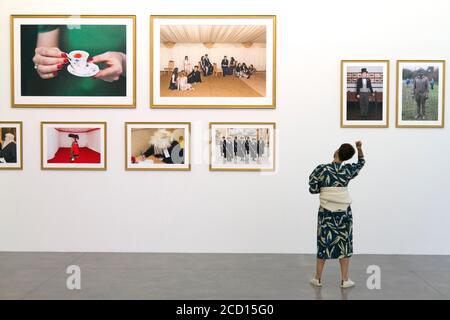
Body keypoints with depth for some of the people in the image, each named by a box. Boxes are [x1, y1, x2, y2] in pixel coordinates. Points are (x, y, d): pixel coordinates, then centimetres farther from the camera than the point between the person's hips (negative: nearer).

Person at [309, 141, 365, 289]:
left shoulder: (322, 169, -9)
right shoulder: (348, 169, -2)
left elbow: (313, 189, -7)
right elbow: (361, 163, 19)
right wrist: (360, 149, 7)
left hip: (326, 212, -1)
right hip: (344, 212, 1)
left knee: (324, 243, 8)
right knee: (344, 244, 9)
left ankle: (318, 278, 15)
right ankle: (345, 280, 14)